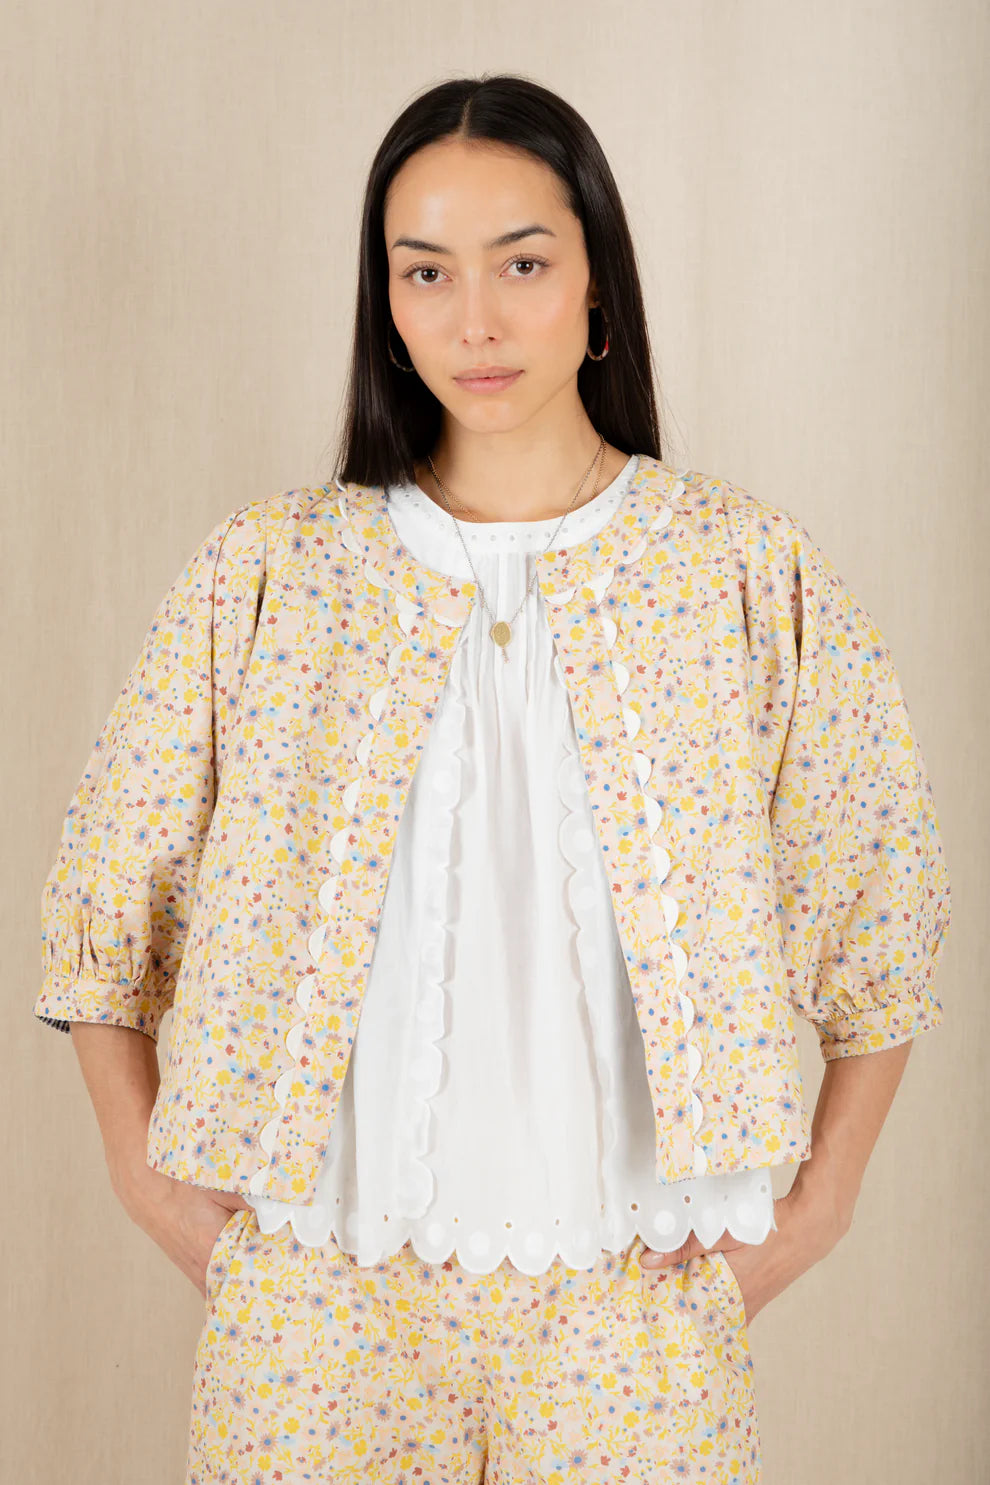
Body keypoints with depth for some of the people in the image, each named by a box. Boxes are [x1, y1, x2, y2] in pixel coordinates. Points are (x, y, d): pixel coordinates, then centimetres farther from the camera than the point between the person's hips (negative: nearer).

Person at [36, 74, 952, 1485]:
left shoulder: (749, 568, -2)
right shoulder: (269, 569, -1)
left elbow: (886, 894, 4)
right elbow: (104, 888, 6)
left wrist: (816, 1202, 0)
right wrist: (148, 1173, 1)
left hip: (634, 1283, 0)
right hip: (316, 1287, 1)